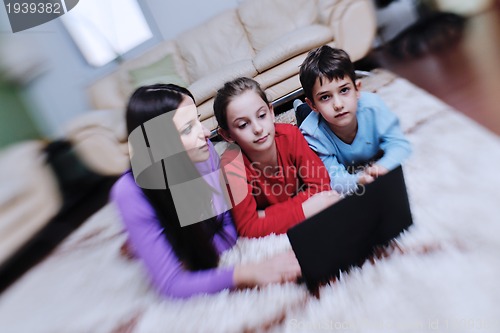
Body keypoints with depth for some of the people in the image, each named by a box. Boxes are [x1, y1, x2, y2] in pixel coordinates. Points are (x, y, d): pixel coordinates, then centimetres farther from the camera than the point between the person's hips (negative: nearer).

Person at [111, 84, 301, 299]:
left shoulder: (204, 150, -22)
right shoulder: (133, 193, -30)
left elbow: (231, 222, -11)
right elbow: (171, 284, -28)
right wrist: (249, 273, -38)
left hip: (219, 256, 2)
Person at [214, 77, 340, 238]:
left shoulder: (290, 135, -21)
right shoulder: (232, 167, -28)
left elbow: (320, 183, -18)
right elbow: (248, 229, -28)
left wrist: (267, 216, -26)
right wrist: (304, 210, -35)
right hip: (265, 237, -4)